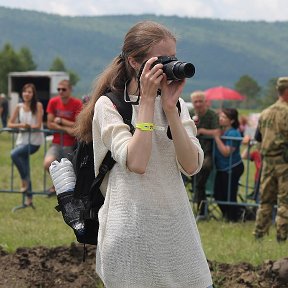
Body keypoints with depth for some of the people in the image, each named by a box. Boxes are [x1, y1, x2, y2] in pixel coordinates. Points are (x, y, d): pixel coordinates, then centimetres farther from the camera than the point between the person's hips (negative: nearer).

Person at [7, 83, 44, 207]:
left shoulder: (38, 105, -5)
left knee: (14, 154, -28)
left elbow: (38, 125, -10)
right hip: (22, 140, 5)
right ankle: (29, 199, 13)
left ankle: (25, 181, -13)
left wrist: (27, 126, -13)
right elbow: (10, 124, 4)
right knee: (25, 171, 5)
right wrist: (20, 125, -13)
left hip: (34, 141, -5)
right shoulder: (19, 107, 6)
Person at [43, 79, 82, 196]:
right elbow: (49, 124, -2)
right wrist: (66, 129, -14)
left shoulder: (77, 103, -8)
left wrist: (60, 121, -9)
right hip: (56, 143, 2)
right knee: (48, 164, -23)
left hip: (71, 144, -2)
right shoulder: (53, 102, 0)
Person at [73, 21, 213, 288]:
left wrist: (170, 107, -10)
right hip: (132, 232, -4)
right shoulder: (109, 105, -3)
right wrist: (147, 100, -14)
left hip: (176, 227, 5)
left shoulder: (175, 103, 10)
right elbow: (136, 163, -19)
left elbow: (191, 165, -4)